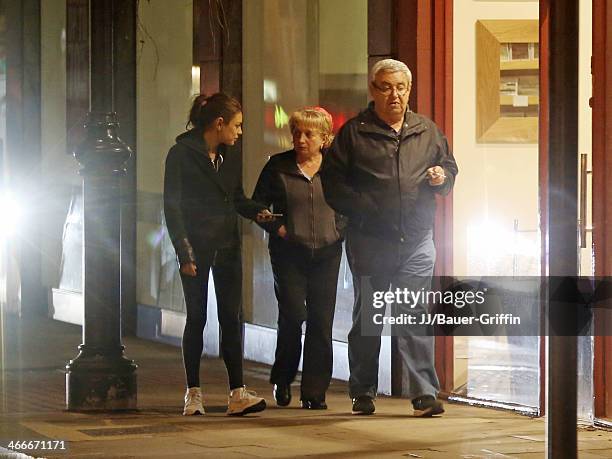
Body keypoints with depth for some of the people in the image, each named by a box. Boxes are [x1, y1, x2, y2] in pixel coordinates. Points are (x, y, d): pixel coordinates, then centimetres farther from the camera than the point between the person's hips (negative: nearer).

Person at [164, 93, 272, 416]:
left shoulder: (231, 154, 9)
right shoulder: (182, 154, -8)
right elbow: (172, 207, -9)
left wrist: (258, 212, -2)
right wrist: (184, 253, -14)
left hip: (227, 246, 5)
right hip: (196, 248, -5)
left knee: (231, 318, -2)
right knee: (196, 318, 1)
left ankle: (237, 393, -5)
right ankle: (193, 394, 9)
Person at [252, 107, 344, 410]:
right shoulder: (278, 166, 2)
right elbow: (257, 204, 8)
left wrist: (339, 230, 3)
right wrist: (276, 228, -7)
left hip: (326, 252, 2)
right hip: (289, 253, -2)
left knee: (321, 322, 0)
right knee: (292, 316, -10)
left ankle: (314, 392, 6)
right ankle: (282, 381, 13)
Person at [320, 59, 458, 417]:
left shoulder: (427, 131, 12)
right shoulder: (354, 133, 2)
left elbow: (450, 167, 22)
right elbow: (332, 181, 1)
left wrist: (442, 178, -1)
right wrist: (362, 210, -11)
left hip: (417, 240, 1)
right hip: (370, 240, -1)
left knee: (416, 314, -5)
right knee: (368, 318, 7)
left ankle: (424, 393, -7)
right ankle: (363, 393, 17)